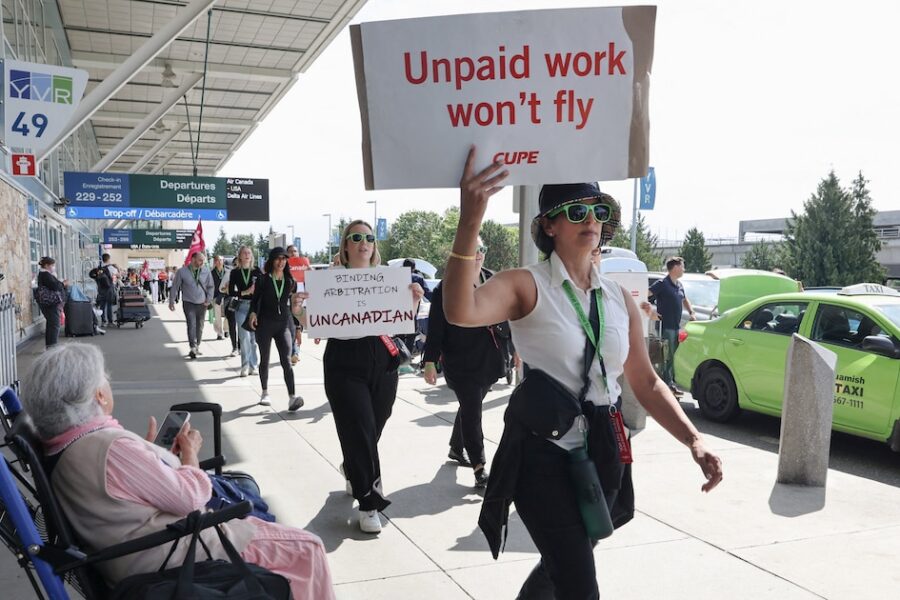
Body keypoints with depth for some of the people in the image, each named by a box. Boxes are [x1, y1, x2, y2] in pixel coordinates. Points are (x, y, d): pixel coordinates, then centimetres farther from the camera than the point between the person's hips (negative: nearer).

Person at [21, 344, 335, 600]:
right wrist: (190, 451, -6)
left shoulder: (60, 447, 3)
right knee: (306, 548, -1)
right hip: (175, 556, -10)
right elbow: (190, 496, -22)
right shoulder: (112, 447, -28)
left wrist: (151, 450, 11)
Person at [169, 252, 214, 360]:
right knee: (191, 325, -15)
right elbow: (175, 287, 0)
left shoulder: (206, 271, -1)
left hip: (202, 304, 3)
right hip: (189, 303, -3)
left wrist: (209, 299, 1)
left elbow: (210, 286, 9)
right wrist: (171, 301, 1)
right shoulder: (182, 272, -7)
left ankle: (197, 347, 24)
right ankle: (193, 348, -18)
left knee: (200, 327, 10)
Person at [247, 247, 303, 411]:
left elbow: (293, 304, 12)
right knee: (264, 360, 11)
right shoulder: (263, 279, -1)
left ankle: (292, 397, -22)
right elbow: (255, 299, 3)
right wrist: (253, 312, -16)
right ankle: (265, 393, 28)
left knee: (286, 360, -13)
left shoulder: (290, 281, 6)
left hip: (283, 324, 1)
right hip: (265, 323, 0)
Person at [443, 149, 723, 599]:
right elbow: (461, 312, -33)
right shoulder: (527, 286, -11)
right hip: (541, 453, -6)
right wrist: (469, 223, -45)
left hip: (602, 455, 6)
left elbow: (646, 382, 12)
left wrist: (694, 441, 1)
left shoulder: (620, 300, 6)